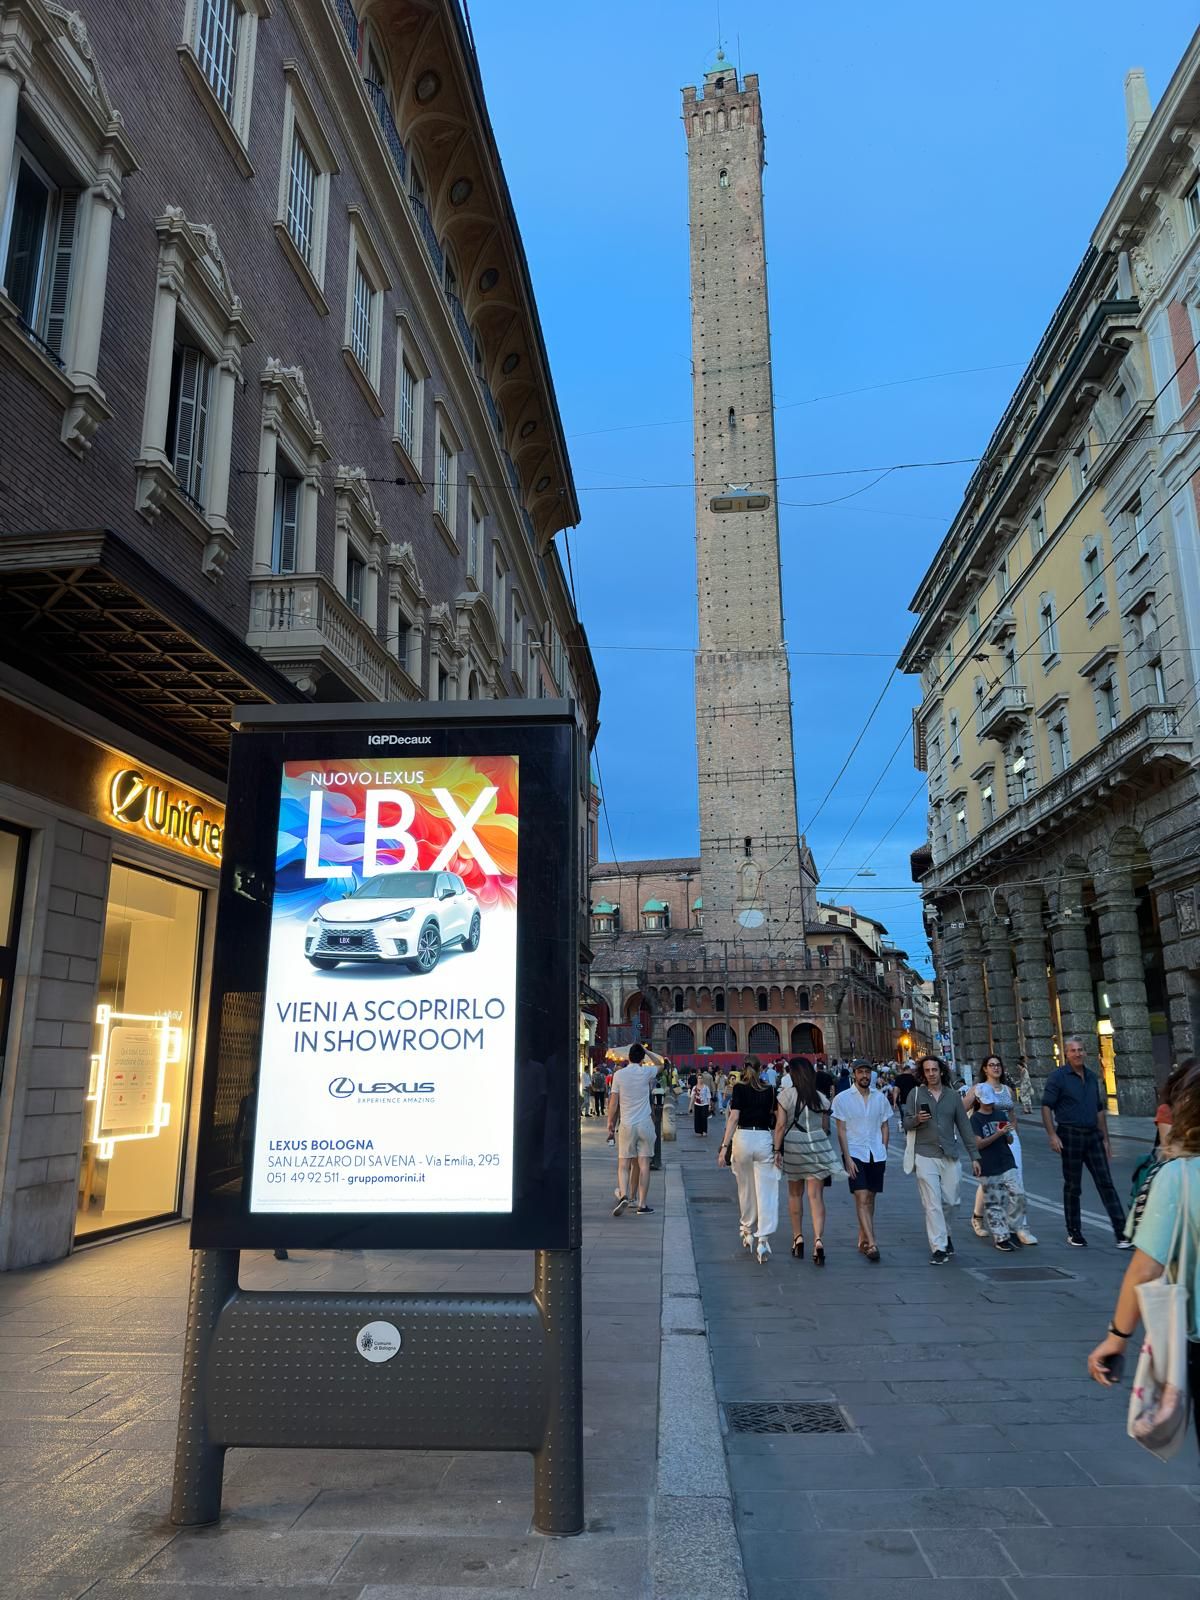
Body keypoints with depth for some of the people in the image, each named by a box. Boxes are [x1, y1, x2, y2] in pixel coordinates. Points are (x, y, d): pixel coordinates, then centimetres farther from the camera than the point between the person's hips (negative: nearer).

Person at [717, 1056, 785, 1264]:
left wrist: (725, 1146, -10)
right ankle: (763, 1240, -11)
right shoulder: (770, 1090, 5)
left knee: (745, 1190, 18)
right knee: (766, 1193, -1)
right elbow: (780, 1121, -2)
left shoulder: (739, 1089, 0)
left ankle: (748, 1232, 33)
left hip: (742, 1138, 0)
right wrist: (777, 1149, 2)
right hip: (765, 1140, 0)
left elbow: (733, 1118, -9)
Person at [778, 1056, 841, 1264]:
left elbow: (781, 1126, -8)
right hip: (817, 1146, 2)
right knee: (816, 1196, -1)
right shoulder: (821, 1097, 2)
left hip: (793, 1146, -1)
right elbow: (826, 1128, 7)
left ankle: (798, 1237, 18)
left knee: (795, 1194, 15)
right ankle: (818, 1239, -15)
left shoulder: (786, 1095, -7)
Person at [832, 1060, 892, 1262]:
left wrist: (884, 1154, 7)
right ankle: (871, 1244, -16)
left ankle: (863, 1239, 22)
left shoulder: (879, 1098, 6)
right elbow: (841, 1131, -4)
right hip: (855, 1153, -4)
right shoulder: (842, 1099, -4)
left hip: (876, 1154, 4)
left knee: (870, 1198, 9)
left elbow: (885, 1127, 12)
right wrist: (847, 1158, -10)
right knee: (861, 1198, -12)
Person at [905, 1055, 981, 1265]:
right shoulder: (916, 1094, 1)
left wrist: (974, 1156, 7)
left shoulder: (952, 1095, 7)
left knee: (951, 1202, 7)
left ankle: (943, 1232, 34)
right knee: (932, 1204, -4)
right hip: (925, 1156, -2)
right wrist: (916, 1119, -19)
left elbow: (964, 1126, 9)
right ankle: (939, 1248, 1)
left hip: (950, 1156, 2)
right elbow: (906, 1123, 4)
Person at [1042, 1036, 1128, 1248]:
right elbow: (1046, 1107, -9)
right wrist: (1052, 1135, -17)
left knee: (1106, 1183, 0)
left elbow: (1099, 1110, 19)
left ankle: (1121, 1232, 0)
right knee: (1073, 1186, 4)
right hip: (1070, 1136, -5)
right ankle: (1074, 1232, 16)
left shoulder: (1092, 1077, 13)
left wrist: (1105, 1139, 15)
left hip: (1093, 1135, 5)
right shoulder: (1058, 1076, -5)